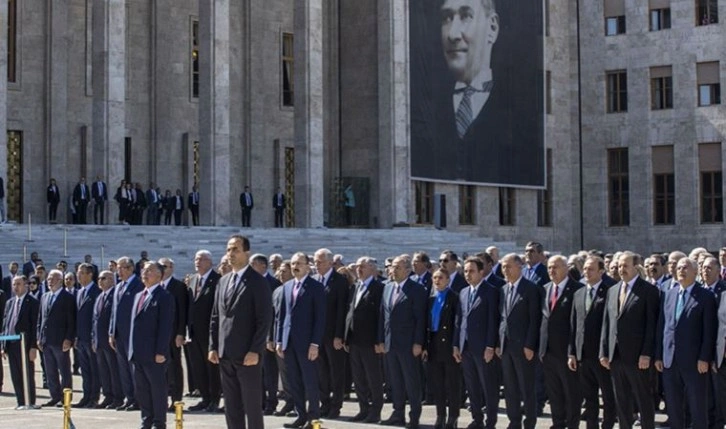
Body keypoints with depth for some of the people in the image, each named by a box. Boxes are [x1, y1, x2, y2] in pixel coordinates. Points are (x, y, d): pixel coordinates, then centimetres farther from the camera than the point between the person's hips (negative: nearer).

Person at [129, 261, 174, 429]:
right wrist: (132, 348, 14)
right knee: (141, 389, 12)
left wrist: (160, 352, -18)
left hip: (154, 354, -8)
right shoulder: (138, 296, 17)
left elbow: (166, 327, -14)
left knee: (158, 389, 1)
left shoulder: (164, 297, -9)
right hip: (138, 353, 8)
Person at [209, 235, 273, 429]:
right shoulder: (223, 281, 14)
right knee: (231, 406, 10)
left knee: (252, 405, -1)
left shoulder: (258, 282, -7)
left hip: (247, 354, -7)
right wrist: (213, 347, 8)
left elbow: (265, 319, -12)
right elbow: (215, 317, 16)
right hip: (225, 354, 7)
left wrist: (255, 351, -17)